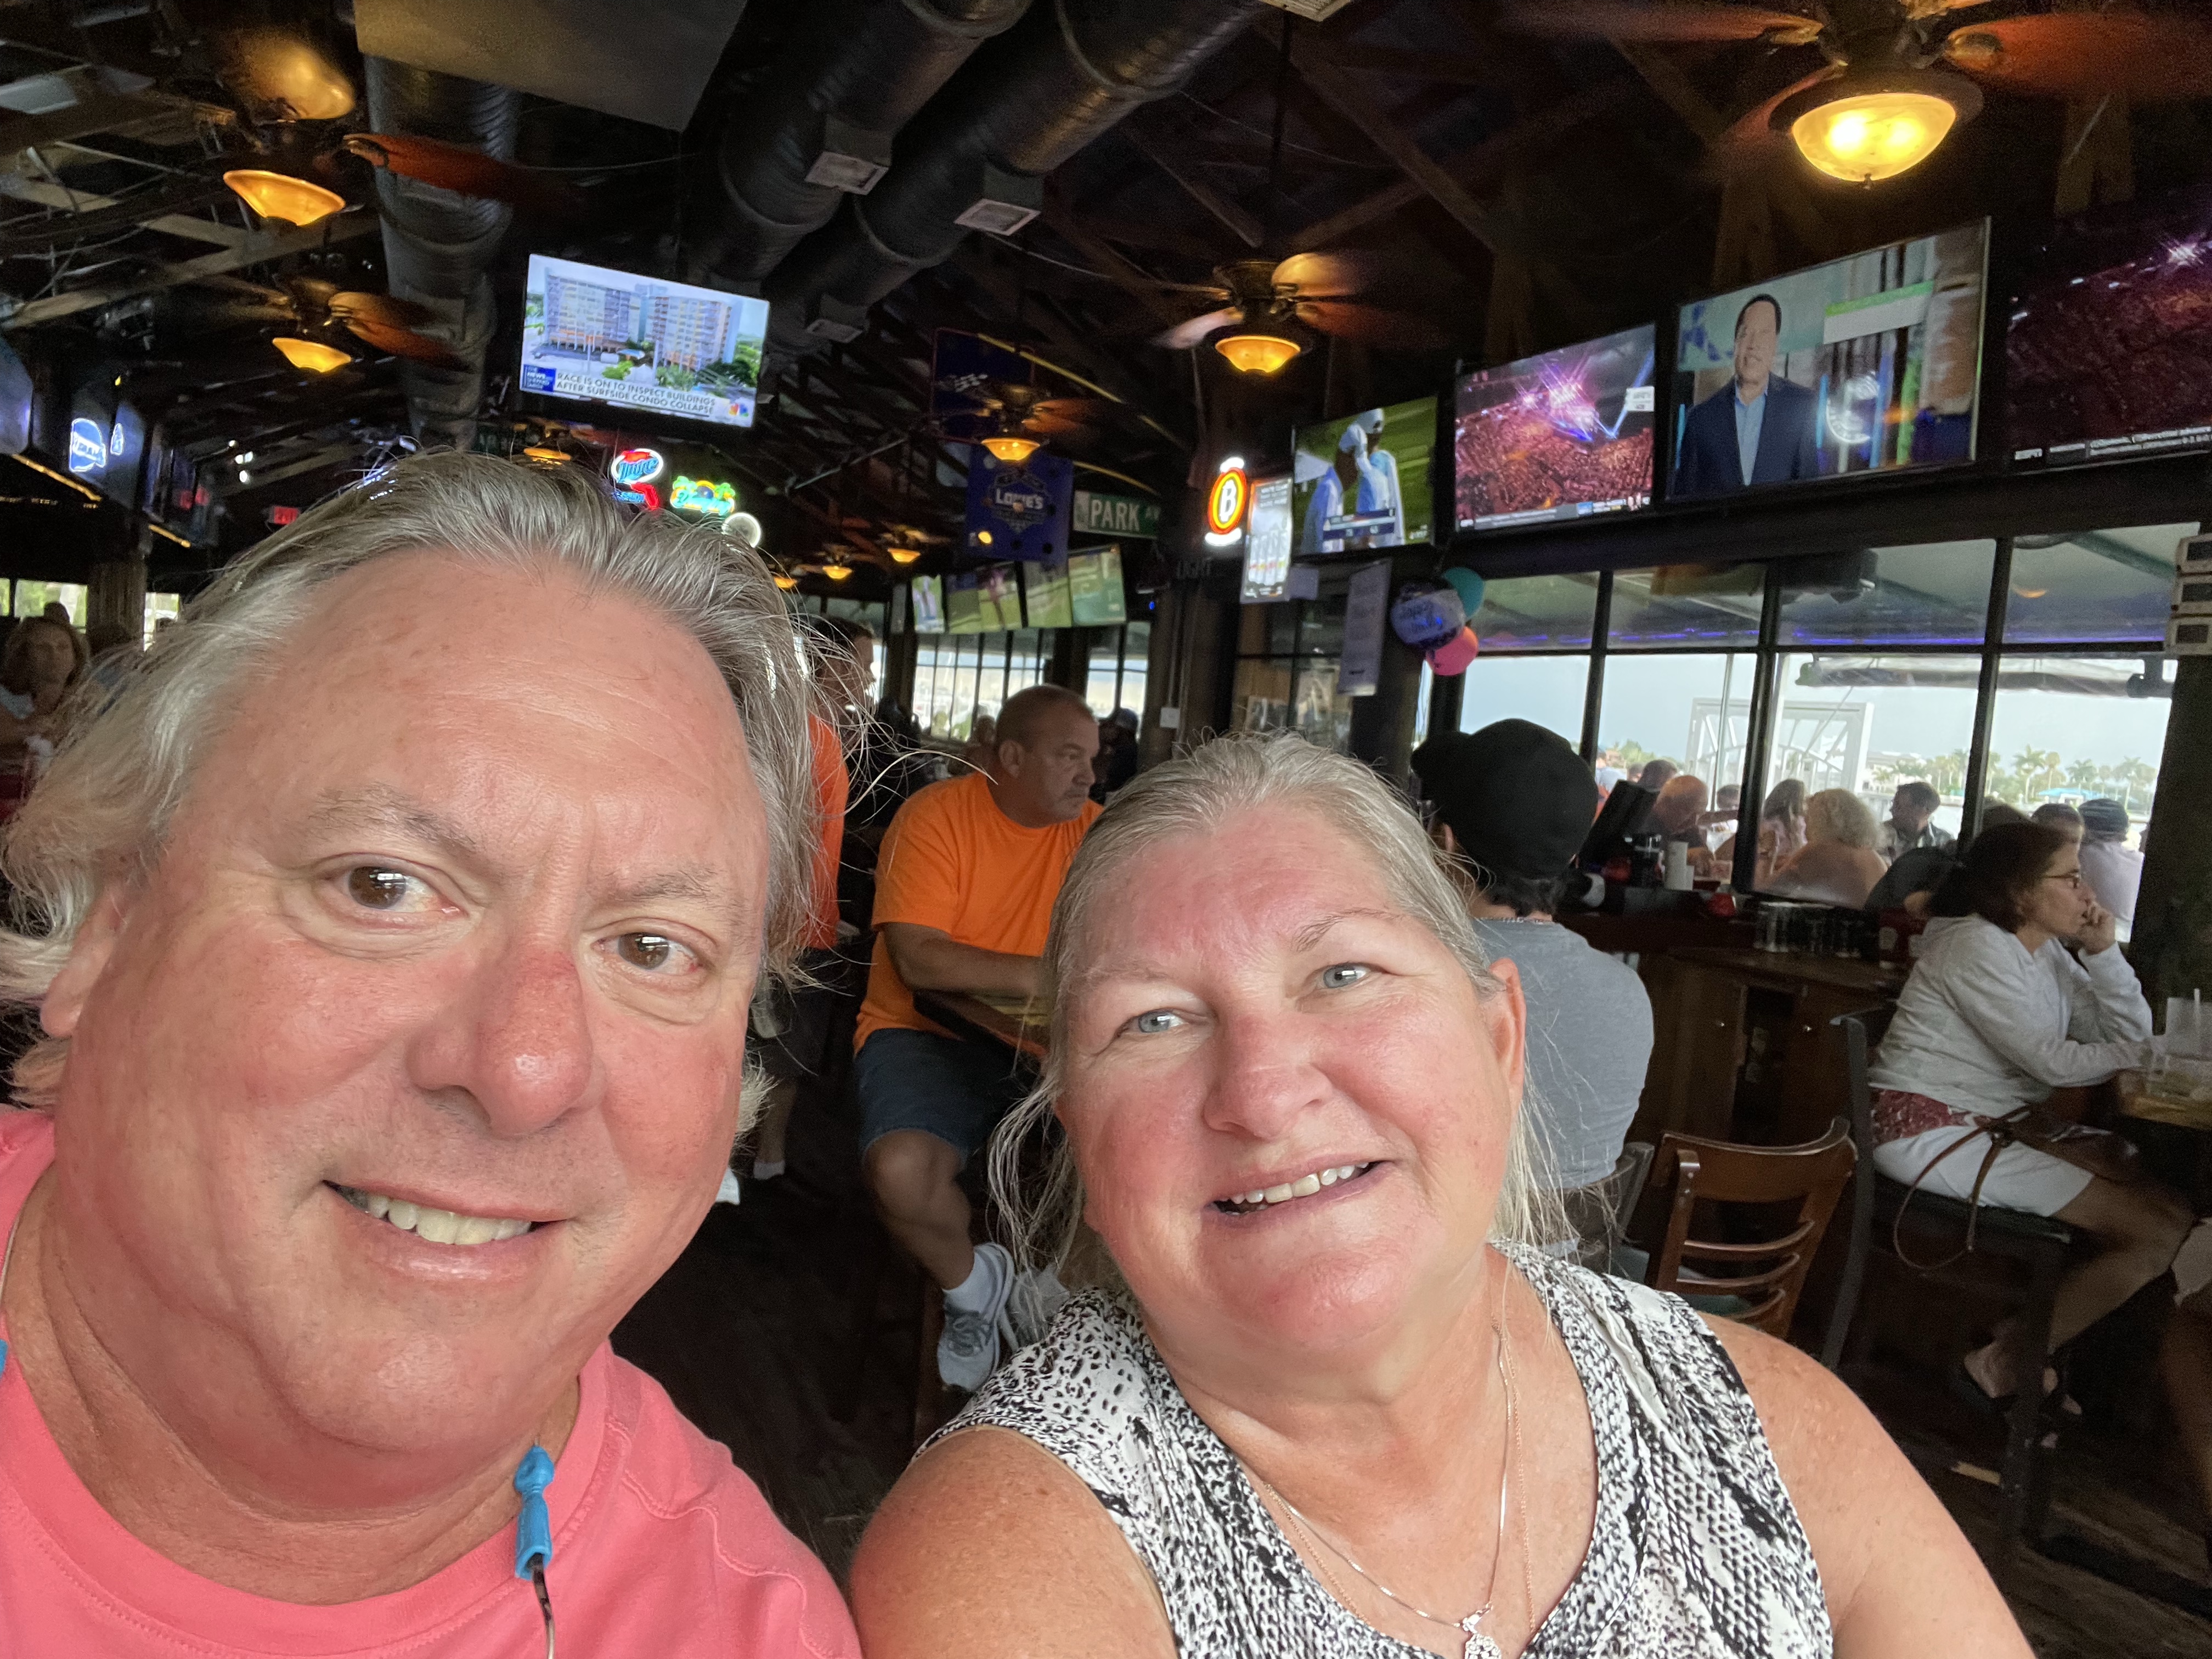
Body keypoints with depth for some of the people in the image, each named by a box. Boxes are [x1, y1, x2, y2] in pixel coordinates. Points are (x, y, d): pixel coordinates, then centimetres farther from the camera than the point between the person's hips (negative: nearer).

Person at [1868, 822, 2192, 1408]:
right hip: (1928, 1130, -10)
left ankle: (2017, 1351, 4)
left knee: (2171, 1211, 1)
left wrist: (2103, 951, 0)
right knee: (2159, 1233, -13)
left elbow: (2129, 1034, 10)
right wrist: (2142, 1053, 1)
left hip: (1996, 1127, 10)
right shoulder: (1977, 948, -14)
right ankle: (2010, 1361, 0)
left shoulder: (2046, 953, 15)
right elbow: (2053, 1062, -16)